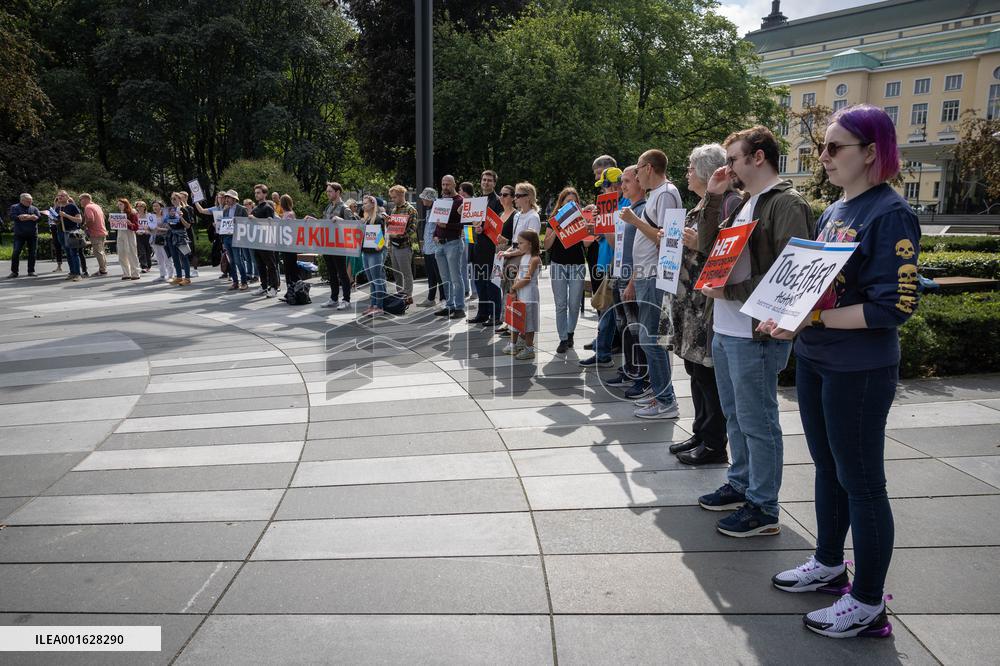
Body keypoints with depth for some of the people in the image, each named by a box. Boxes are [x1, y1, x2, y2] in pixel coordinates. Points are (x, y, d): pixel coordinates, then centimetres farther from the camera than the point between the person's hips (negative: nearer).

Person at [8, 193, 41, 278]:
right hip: (19, 234, -2)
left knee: (32, 253, 2)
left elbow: (39, 217, -4)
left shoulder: (34, 208, 12)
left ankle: (31, 271, 11)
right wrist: (30, 217, -18)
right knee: (16, 252, -5)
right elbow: (12, 217, -10)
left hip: (32, 234, 2)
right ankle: (14, 272, 1)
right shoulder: (15, 207, 6)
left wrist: (23, 217, -15)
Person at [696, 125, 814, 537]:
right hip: (725, 329, 9)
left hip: (756, 334, -9)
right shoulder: (745, 204, 15)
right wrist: (713, 199, 5)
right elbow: (708, 247, 14)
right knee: (735, 416, 20)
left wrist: (729, 290, -18)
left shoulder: (787, 205, -14)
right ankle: (740, 486, 35)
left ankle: (763, 510, 12)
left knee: (757, 422, 0)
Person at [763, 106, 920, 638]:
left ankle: (868, 603, 18)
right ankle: (829, 564, 38)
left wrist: (813, 319, -24)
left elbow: (894, 306, -21)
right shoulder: (834, 211, 10)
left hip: (860, 368, -8)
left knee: (861, 481, 3)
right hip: (814, 357, 8)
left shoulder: (890, 214, -15)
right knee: (828, 468, 19)